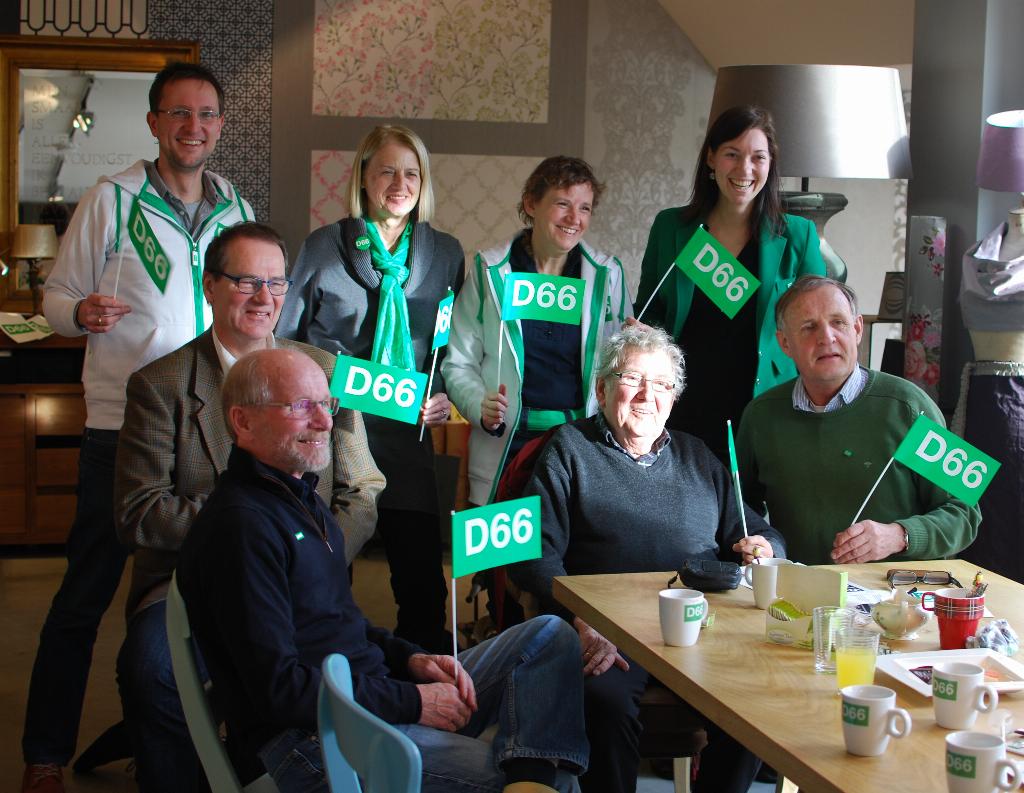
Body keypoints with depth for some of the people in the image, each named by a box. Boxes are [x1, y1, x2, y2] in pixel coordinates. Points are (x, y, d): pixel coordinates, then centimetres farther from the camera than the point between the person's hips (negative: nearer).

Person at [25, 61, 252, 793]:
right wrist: (81, 311, -22)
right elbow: (56, 297, 1)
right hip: (122, 426, -4)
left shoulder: (236, 210, 10)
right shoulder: (110, 200, -2)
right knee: (86, 595, 1)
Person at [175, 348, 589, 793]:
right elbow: (280, 689, -20)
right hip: (304, 739, -11)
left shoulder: (299, 497, 18)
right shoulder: (241, 525, -16)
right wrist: (412, 703, -16)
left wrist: (408, 659, 6)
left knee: (548, 636, -1)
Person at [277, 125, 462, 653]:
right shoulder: (323, 247, 5)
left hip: (405, 433, 2)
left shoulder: (446, 253, 11)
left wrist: (444, 396, -1)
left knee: (424, 586, -1)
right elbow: (285, 338, 8)